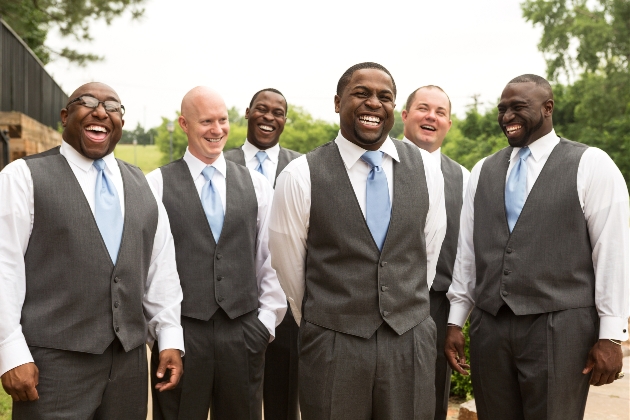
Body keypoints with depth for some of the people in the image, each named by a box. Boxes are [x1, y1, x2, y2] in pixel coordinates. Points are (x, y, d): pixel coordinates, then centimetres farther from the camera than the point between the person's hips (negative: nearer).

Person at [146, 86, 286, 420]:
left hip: (244, 333, 2)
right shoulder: (156, 184, -1)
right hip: (180, 332, -2)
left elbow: (272, 257, 7)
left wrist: (267, 320, 3)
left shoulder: (256, 184, 6)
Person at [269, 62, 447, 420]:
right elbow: (290, 267, 0)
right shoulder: (301, 176, -9)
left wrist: (408, 318, 14)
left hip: (412, 341, 3)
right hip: (333, 345, -2)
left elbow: (430, 252, 9)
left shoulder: (425, 168, 1)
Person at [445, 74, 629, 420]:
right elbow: (466, 250, 11)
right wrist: (455, 321, 10)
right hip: (488, 327, 4)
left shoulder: (591, 165, -2)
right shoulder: (482, 171, 10)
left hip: (559, 327, -3)